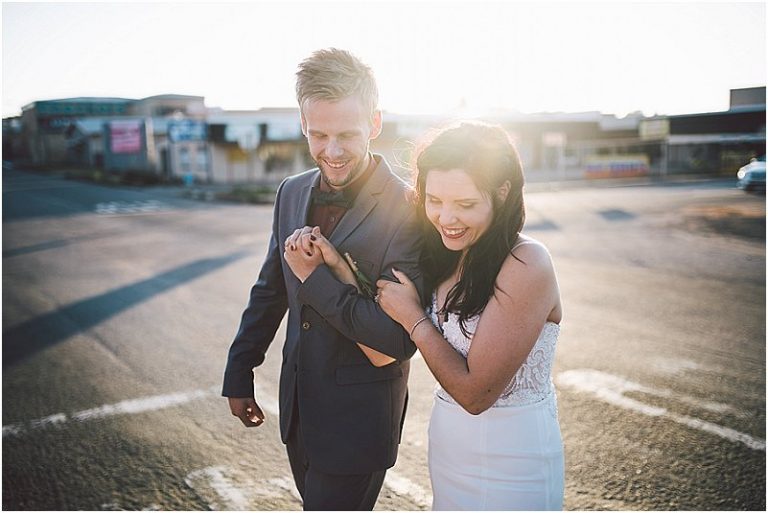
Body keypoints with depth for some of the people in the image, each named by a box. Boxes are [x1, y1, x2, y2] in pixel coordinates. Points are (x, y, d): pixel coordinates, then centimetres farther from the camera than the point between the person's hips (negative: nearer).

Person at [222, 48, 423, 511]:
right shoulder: (292, 193, 0)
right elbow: (269, 290, 11)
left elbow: (399, 339, -23)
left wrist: (315, 277, -23)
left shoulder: (409, 212, -21)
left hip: (358, 419, -6)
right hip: (298, 404, 6)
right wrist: (239, 374, 16)